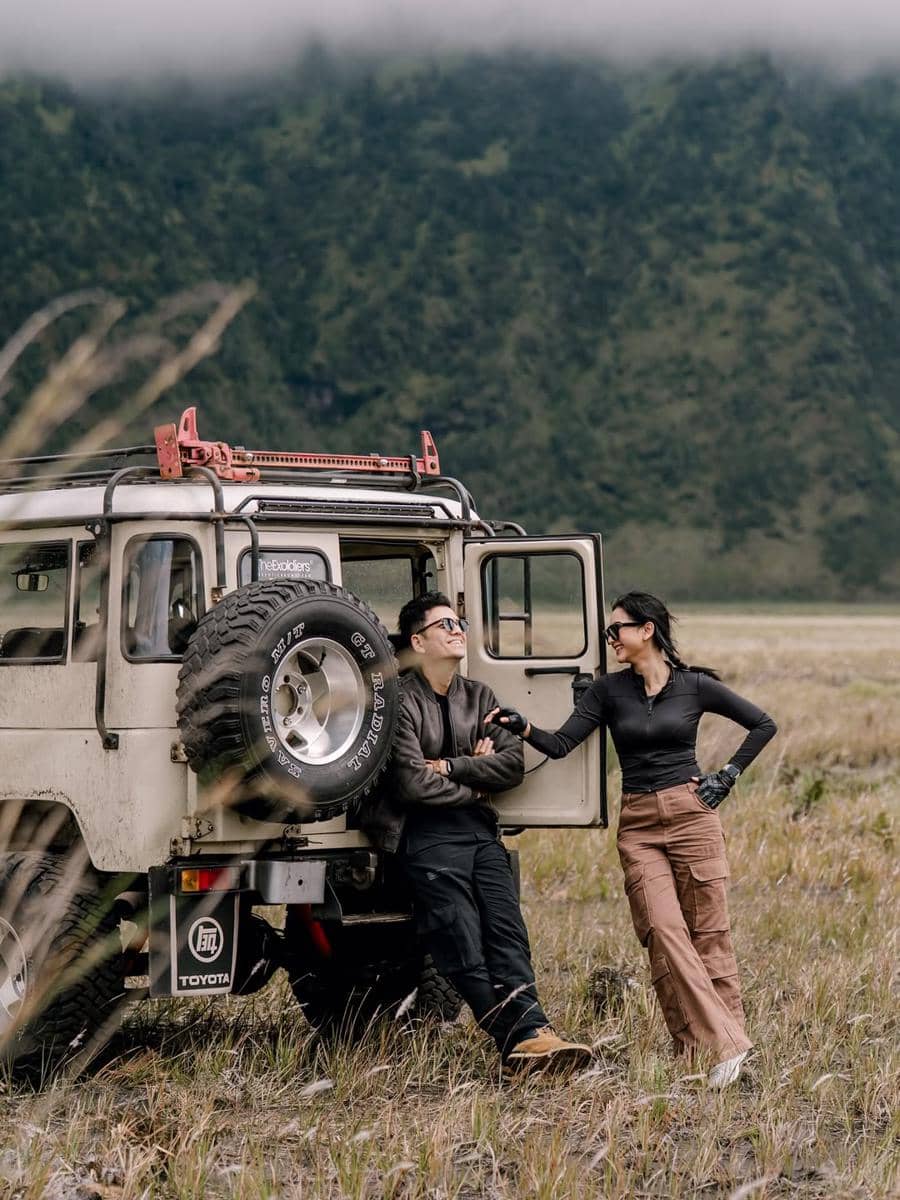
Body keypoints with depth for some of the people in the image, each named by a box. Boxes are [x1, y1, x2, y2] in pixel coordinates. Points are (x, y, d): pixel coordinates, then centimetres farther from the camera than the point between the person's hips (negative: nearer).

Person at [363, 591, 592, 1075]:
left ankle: (530, 1036, -23)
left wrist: (451, 767, -6)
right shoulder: (401, 700, -4)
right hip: (426, 835, -6)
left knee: (507, 933, -11)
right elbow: (413, 784, -14)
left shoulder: (478, 697, 18)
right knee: (465, 949, -13)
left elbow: (513, 764, 6)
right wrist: (473, 784, 1)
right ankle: (519, 1035, -17)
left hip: (479, 831, 6)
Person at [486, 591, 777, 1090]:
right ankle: (721, 1046, -13)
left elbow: (762, 724, 10)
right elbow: (561, 744, -2)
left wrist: (728, 774, 3)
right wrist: (523, 727, -19)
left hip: (691, 815, -1)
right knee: (663, 930, -12)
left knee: (707, 933, -1)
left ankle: (726, 1035, 7)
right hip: (638, 825, 2)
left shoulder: (694, 686, 2)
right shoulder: (608, 690, 6)